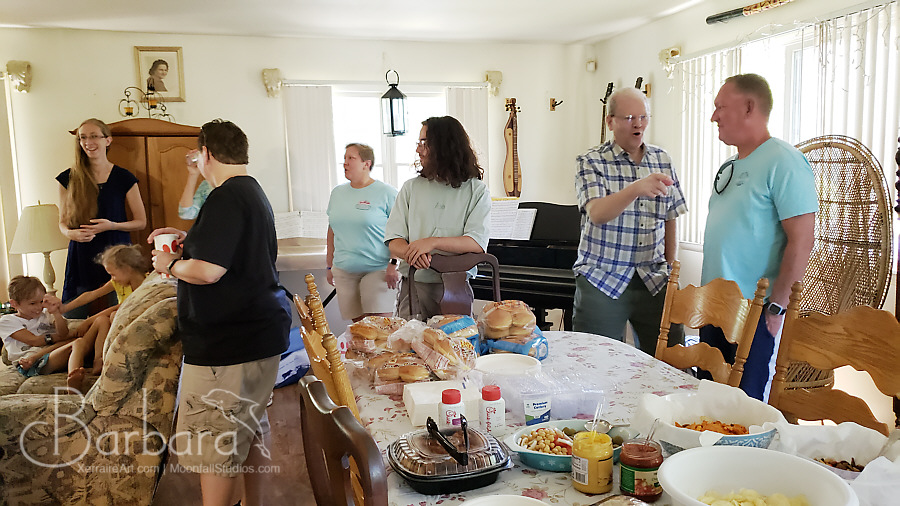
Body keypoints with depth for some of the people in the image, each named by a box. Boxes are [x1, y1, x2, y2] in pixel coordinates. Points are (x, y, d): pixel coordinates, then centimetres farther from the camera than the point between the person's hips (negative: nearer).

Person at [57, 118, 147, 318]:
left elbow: (141, 222, 4)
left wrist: (111, 225, -13)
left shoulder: (124, 178, 1)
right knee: (76, 320, 3)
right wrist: (70, 232, -9)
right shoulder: (69, 179, 6)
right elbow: (63, 221, 14)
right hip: (81, 258, 2)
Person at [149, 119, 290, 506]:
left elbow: (207, 271, -26)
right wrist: (188, 241, 21)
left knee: (214, 441, 0)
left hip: (228, 341, -11)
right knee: (251, 426, 20)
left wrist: (170, 265, -7)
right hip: (260, 332, 11)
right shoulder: (253, 192, 15)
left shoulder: (225, 199, -18)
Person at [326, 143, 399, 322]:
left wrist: (394, 264, -14)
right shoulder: (337, 192, 12)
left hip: (378, 270, -5)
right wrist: (330, 266, 18)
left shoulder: (386, 193, -5)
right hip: (344, 271, 5)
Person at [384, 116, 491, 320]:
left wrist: (431, 242, -21)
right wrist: (411, 253, -19)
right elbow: (393, 241, 3)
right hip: (413, 286, 2)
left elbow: (477, 243, -11)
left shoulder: (477, 191, 2)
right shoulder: (411, 187, 10)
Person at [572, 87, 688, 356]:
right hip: (601, 280, -3)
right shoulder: (591, 162, -5)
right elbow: (597, 214, -22)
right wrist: (636, 189, -38)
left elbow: (670, 220, 16)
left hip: (653, 281, 4)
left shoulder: (663, 160, 10)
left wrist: (670, 271, 14)